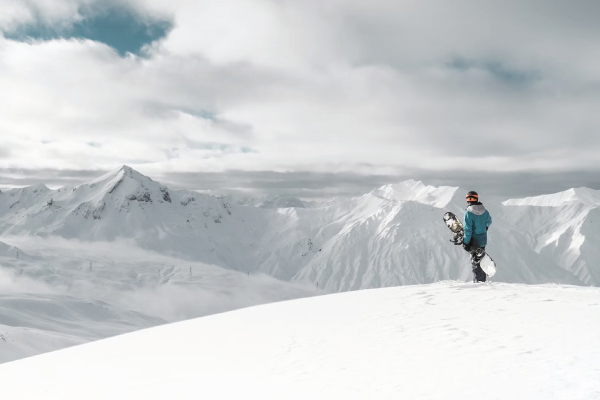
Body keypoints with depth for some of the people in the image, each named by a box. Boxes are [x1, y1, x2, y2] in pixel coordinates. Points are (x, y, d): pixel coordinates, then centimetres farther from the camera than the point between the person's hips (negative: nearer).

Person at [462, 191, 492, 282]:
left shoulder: (468, 213, -20)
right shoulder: (484, 211, -1)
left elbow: (468, 230, -21)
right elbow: (489, 222, 18)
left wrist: (466, 242, -14)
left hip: (474, 241, -6)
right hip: (483, 240, 6)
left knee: (475, 263, 3)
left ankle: (477, 281, 4)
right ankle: (483, 280, 28)